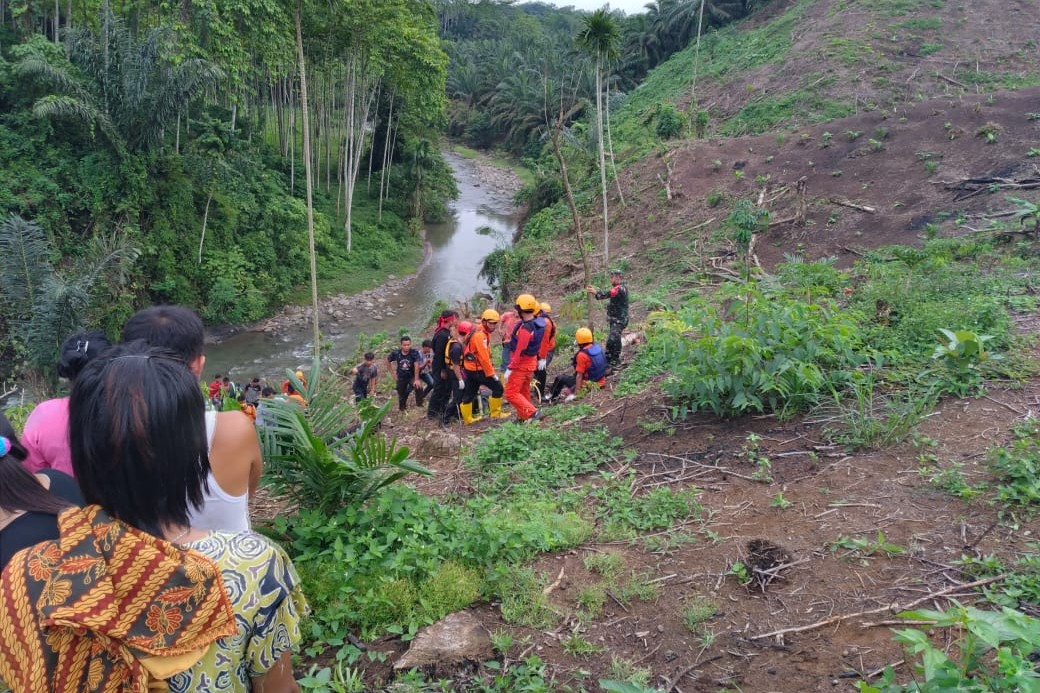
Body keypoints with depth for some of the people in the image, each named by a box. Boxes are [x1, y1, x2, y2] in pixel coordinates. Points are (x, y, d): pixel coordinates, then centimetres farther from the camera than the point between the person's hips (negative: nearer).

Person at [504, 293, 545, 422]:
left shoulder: (525, 329, -27)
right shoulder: (537, 324, 2)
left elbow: (519, 352, -26)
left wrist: (510, 368, -21)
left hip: (521, 365, -9)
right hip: (531, 362, 9)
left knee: (511, 393, -3)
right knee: (524, 392, 20)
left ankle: (533, 412, -10)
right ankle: (522, 417, 30)